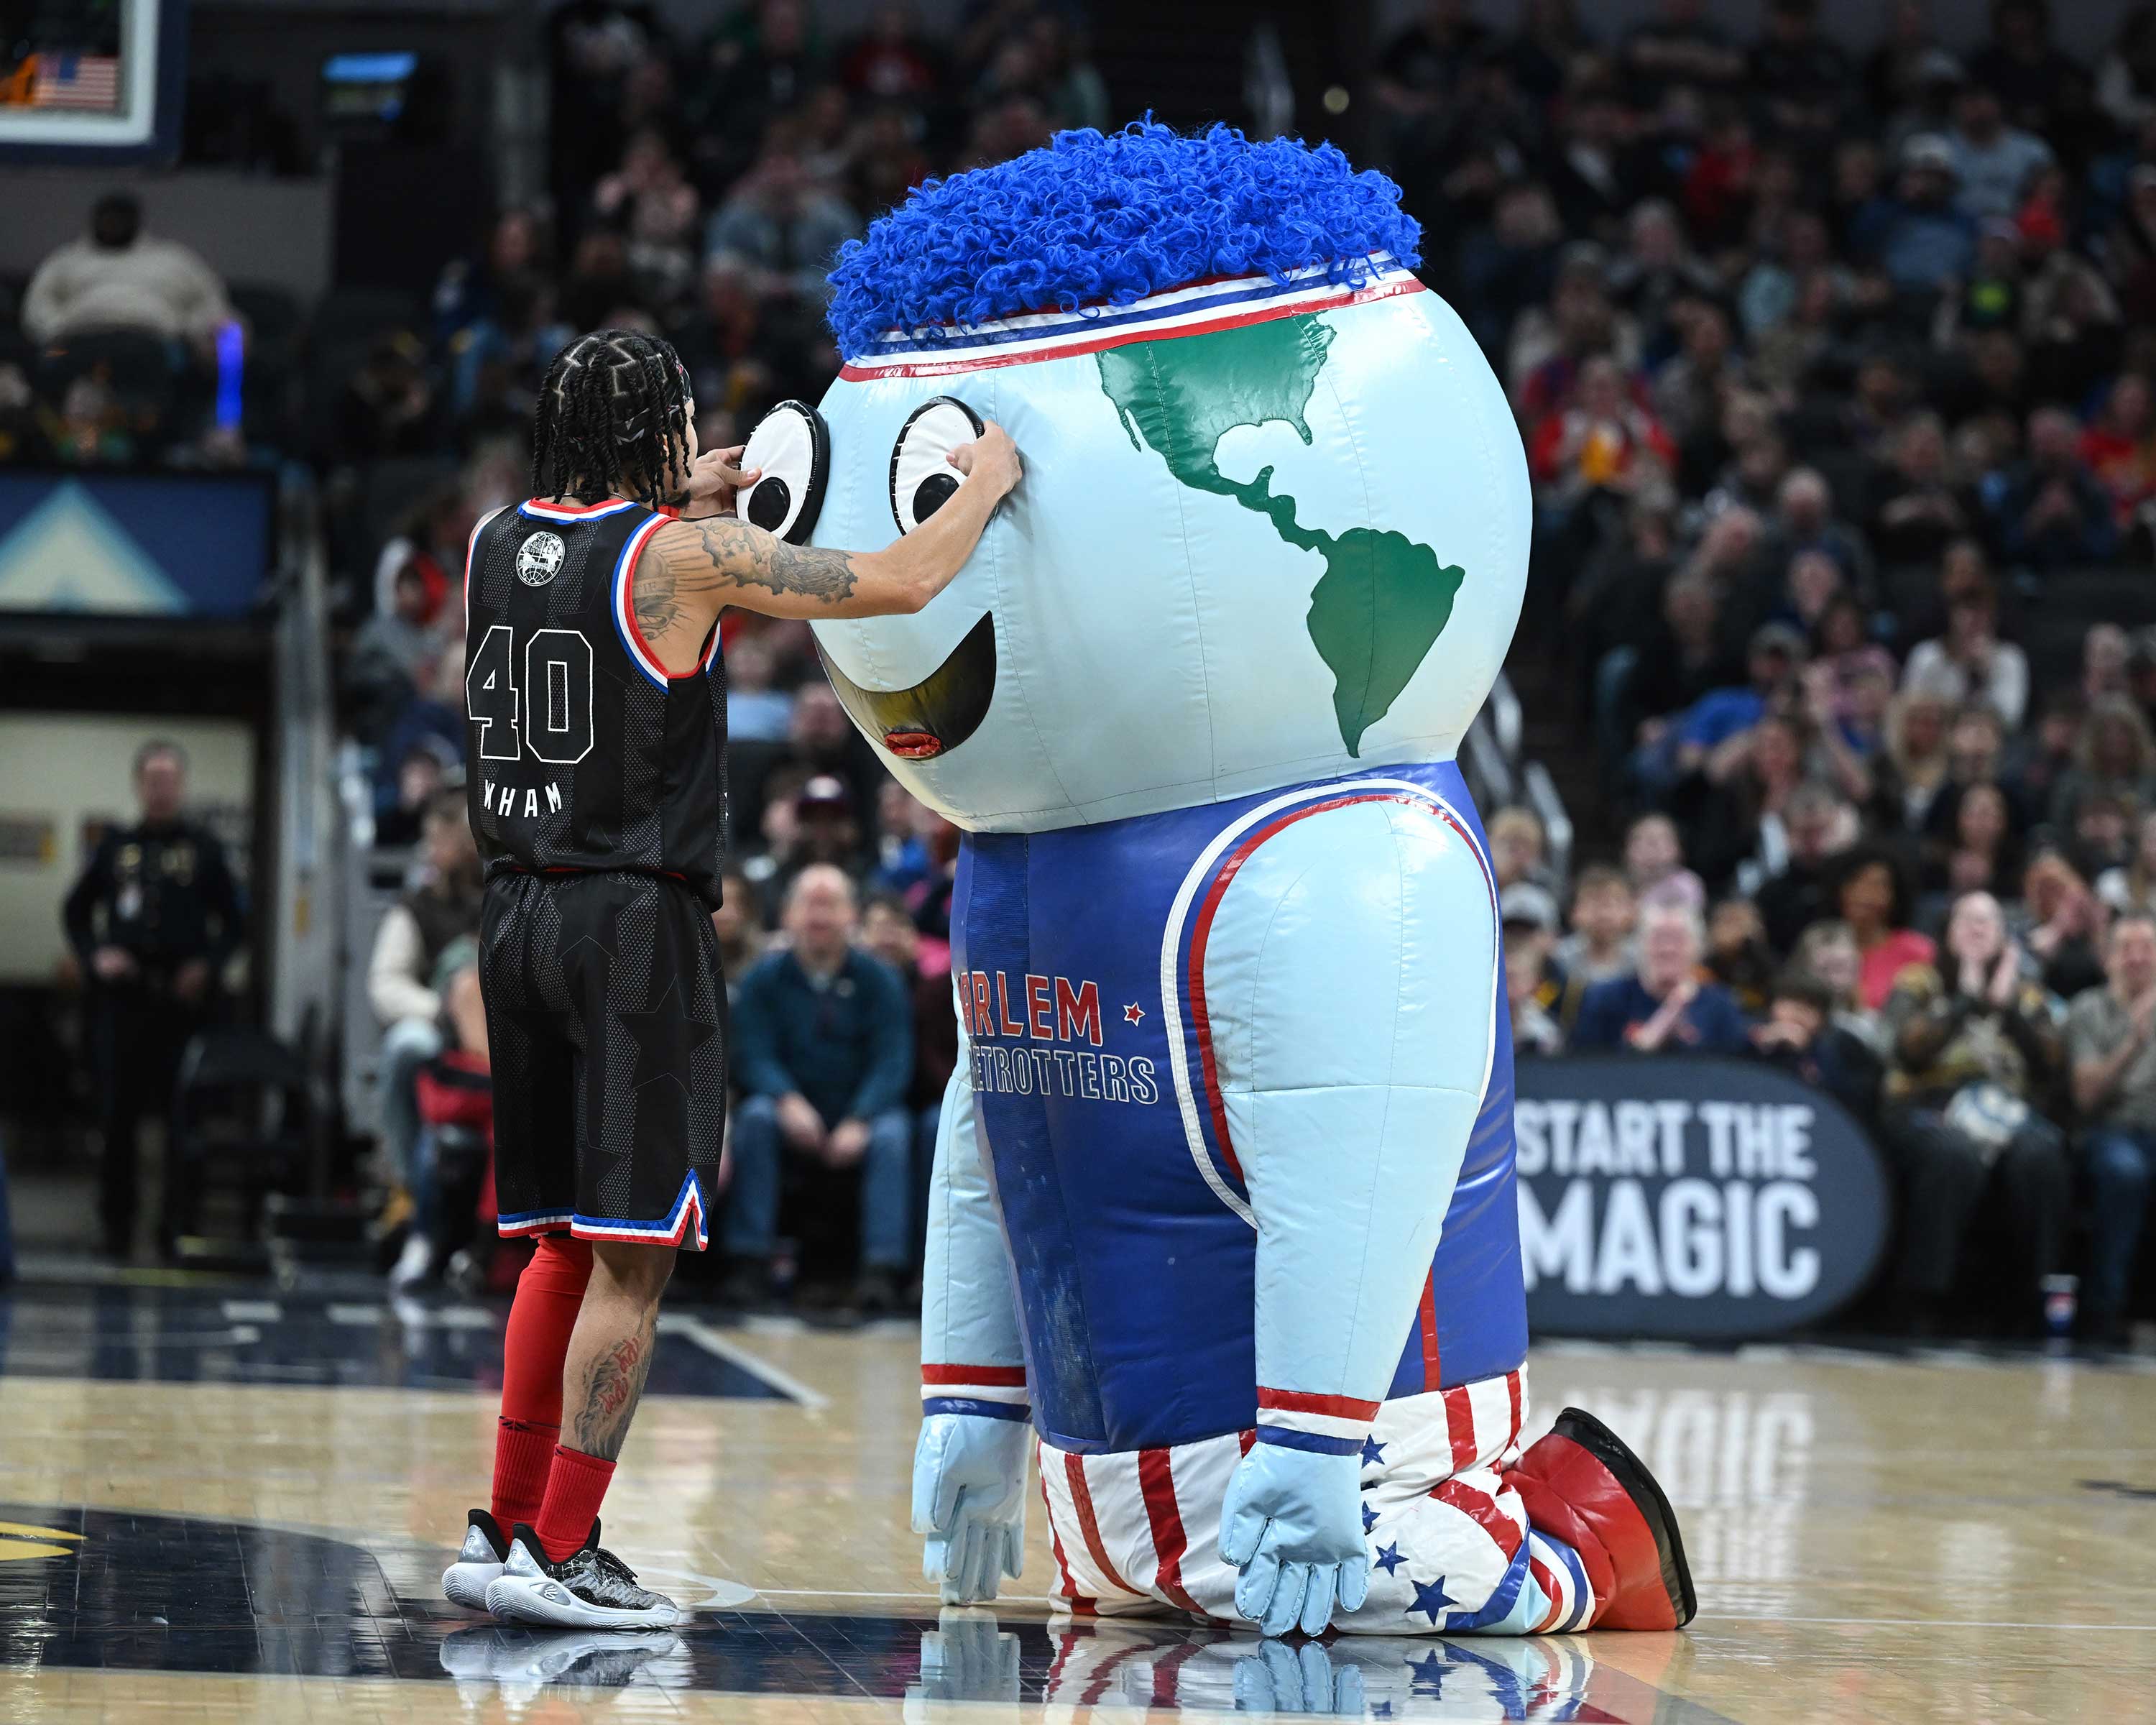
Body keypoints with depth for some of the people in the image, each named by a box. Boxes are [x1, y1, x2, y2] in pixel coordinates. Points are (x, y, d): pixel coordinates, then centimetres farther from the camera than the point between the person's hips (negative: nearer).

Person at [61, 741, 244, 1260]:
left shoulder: (204, 848, 6)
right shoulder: (116, 846, 10)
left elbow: (234, 921, 8)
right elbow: (77, 911, 16)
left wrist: (208, 965, -7)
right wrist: (94, 956, 0)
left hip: (184, 998, -1)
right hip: (122, 997, 1)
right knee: (117, 1115, 2)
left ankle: (178, 1227, 3)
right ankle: (116, 1226, 10)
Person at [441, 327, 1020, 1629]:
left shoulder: (498, 544, 8)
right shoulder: (686, 558, -10)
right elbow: (900, 584, -9)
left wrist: (682, 507, 30)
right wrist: (985, 484, 7)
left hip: (520, 918, 7)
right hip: (636, 924, -7)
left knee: (565, 1243, 15)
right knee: (632, 1255, -3)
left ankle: (505, 1532, 16)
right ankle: (556, 1555, -6)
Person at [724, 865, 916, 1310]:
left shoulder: (879, 980, 1)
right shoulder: (764, 980, 3)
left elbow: (892, 1062, -8)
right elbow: (757, 1057, -6)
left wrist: (859, 1121, -25)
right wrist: (789, 1102, -28)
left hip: (863, 1111, -1)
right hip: (795, 1116, 1)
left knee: (892, 1133, -32)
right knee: (755, 1116, -30)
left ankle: (882, 1269, -37)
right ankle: (751, 1261, -31)